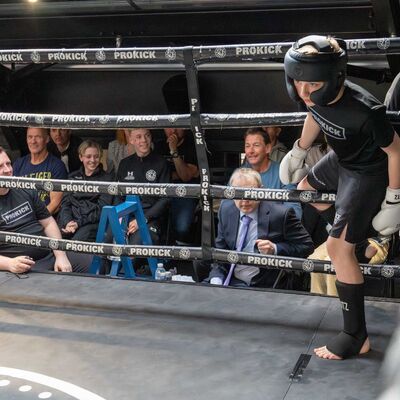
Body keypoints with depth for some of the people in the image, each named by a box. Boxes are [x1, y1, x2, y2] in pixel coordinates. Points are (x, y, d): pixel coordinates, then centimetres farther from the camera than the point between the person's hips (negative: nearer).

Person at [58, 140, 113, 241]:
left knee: (78, 240, -36)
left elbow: (102, 208, 0)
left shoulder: (106, 178, 11)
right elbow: (65, 202, 12)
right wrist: (68, 222, -10)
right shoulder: (73, 177, 23)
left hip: (93, 222, -3)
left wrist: (79, 223, -13)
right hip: (70, 219, 3)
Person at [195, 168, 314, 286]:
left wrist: (275, 249, -20)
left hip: (263, 286, -5)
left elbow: (307, 245, -6)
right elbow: (220, 248, 10)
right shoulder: (226, 209, 5)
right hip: (229, 281, 5)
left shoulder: (280, 214, -11)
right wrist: (216, 279, -5)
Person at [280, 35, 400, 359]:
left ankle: (356, 337, -1)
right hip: (341, 159, 8)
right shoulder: (315, 95, -20)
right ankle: (358, 231, 46)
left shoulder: (364, 111, -42)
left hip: (367, 173, -8)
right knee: (305, 187, 30)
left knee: (338, 248, -11)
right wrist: (299, 152, 19)